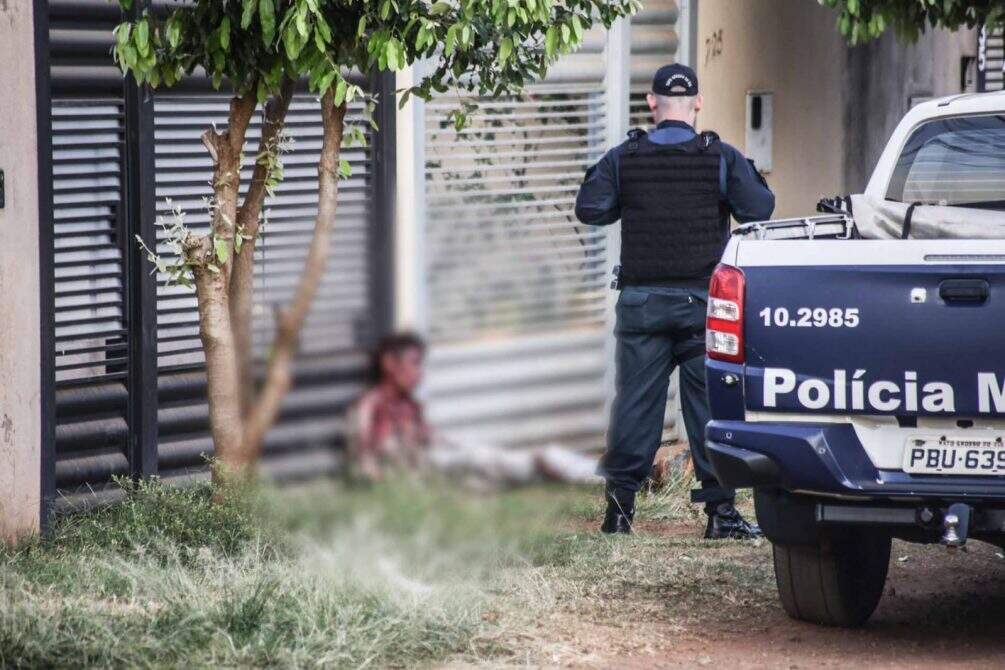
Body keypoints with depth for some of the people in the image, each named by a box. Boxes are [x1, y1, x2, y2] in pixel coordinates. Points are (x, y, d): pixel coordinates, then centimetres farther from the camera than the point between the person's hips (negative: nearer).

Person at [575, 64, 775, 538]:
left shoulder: (623, 159, 1)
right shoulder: (721, 158, -2)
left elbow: (589, 209, -2)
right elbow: (759, 211, -5)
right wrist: (752, 180, 15)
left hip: (642, 300, 1)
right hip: (703, 299, -1)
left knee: (635, 400, 5)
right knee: (709, 402, 2)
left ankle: (619, 502, 3)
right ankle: (720, 507, 0)